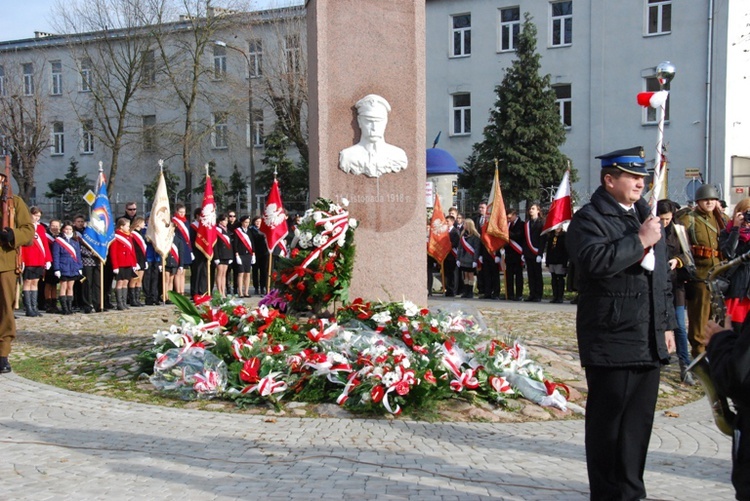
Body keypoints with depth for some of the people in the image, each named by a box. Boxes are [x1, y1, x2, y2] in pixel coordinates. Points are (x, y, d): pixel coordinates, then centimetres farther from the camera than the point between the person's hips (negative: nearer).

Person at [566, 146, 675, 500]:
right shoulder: (589, 218, -7)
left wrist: (666, 324, 20)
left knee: (639, 420, 13)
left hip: (649, 342, 8)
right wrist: (639, 241, -19)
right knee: (608, 420, 2)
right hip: (612, 342, -7)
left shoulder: (645, 216, 19)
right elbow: (594, 261, -27)